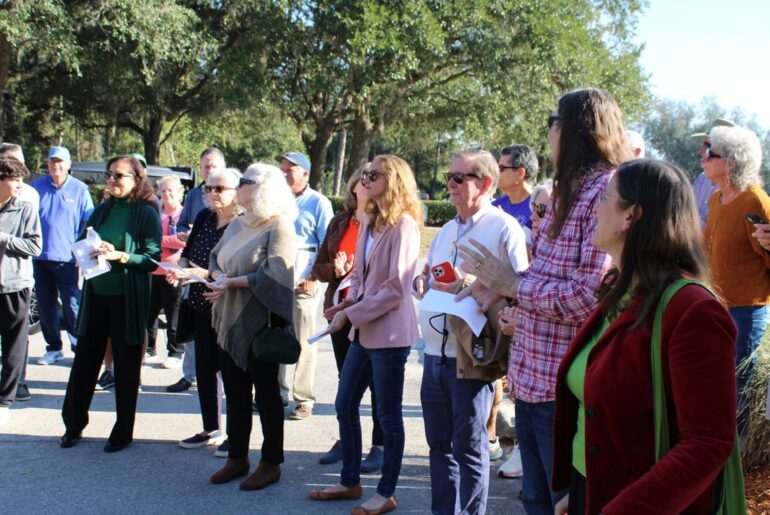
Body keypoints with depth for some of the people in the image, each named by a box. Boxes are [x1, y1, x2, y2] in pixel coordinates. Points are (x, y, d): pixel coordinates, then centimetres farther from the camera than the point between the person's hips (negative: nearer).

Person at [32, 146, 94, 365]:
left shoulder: (80, 189, 0)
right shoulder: (37, 187, 7)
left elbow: (89, 224, 3)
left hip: (67, 258, -3)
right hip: (40, 257, 3)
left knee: (72, 306, -5)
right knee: (45, 307, 10)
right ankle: (53, 347, 21)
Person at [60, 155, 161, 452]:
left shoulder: (147, 214, -6)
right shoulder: (102, 211, 9)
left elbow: (153, 258, -12)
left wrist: (120, 256, -23)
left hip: (128, 300, -5)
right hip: (96, 295, 5)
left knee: (126, 366, 6)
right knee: (84, 361, 10)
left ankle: (123, 432, 18)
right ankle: (73, 425, 25)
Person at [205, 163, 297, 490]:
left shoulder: (278, 226, -12)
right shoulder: (237, 224, 13)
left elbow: (273, 276, -20)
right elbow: (215, 258, 16)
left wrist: (232, 283, -18)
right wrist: (218, 275, -6)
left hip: (260, 324, -8)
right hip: (229, 321, 8)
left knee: (266, 393, 3)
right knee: (235, 391, 13)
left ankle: (271, 463, 14)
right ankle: (237, 457, 26)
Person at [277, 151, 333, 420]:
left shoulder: (318, 203, 1)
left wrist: (314, 276, -11)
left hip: (302, 283, -5)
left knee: (304, 342, -1)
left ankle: (304, 399, 7)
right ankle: (278, 391, 21)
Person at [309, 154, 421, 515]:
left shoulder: (403, 225, -14)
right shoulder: (370, 222, 11)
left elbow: (396, 288, -19)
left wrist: (350, 314, -16)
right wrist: (347, 304, 0)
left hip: (389, 332, -8)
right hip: (363, 331, 9)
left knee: (388, 415, 4)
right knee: (345, 406, 14)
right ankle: (350, 481, 29)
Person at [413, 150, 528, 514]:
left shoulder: (504, 229, -8)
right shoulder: (446, 231, 18)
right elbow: (427, 277, 23)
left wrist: (467, 286, -23)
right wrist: (422, 282, 0)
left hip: (472, 358, -7)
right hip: (435, 354, 8)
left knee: (469, 448, 4)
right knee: (440, 444, 15)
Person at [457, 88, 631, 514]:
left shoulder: (607, 191, -18)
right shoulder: (569, 190, 13)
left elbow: (590, 298, -26)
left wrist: (512, 284, -15)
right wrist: (500, 285, 1)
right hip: (532, 377, 9)